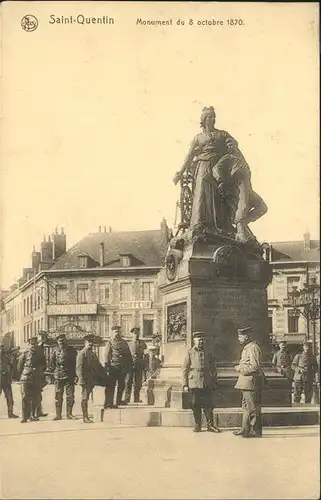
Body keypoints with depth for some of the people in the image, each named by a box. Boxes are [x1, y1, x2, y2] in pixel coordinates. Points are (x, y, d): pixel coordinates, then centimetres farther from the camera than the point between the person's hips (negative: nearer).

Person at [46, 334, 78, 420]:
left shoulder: (72, 350, 4)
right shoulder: (55, 350, 5)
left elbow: (76, 362, 4)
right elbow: (52, 363, 8)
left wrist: (75, 375, -2)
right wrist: (49, 373, 0)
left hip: (69, 376, 0)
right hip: (58, 376, 0)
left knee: (70, 396, 0)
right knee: (58, 397, 2)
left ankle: (69, 414, 10)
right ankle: (58, 415, 10)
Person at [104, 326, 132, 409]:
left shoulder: (124, 342, 16)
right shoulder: (109, 343, 0)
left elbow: (128, 354, 19)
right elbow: (107, 356, -5)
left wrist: (130, 365, 10)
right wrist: (107, 368, -12)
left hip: (123, 368, 5)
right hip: (113, 367, -5)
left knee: (121, 385, 9)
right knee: (111, 386, -3)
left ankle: (118, 401, 20)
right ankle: (108, 403, 1)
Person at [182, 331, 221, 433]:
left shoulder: (208, 354, 10)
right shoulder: (190, 353, 3)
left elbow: (213, 369, 15)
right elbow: (185, 370, 2)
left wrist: (214, 382, 9)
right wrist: (185, 385, -3)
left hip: (207, 384, 2)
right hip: (194, 383, -2)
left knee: (208, 404, 1)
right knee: (196, 405, 2)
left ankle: (210, 425, 8)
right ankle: (197, 425, 12)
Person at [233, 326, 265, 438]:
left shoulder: (253, 348, -16)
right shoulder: (247, 348, 16)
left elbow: (255, 366, -22)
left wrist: (240, 369, -15)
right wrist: (240, 367, 12)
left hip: (251, 382, -11)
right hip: (246, 383, 11)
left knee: (253, 407, -4)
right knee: (246, 406, 15)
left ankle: (256, 431, 2)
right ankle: (245, 430, 22)